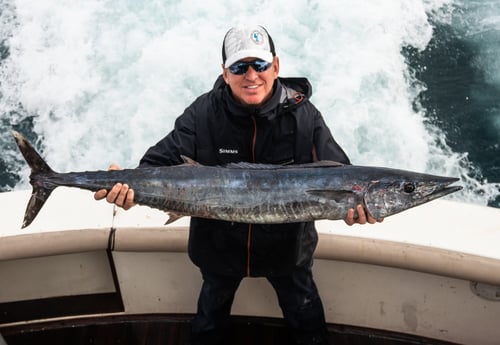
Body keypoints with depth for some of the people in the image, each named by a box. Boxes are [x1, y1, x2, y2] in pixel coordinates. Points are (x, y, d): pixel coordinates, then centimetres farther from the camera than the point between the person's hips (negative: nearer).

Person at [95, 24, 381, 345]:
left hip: (288, 247, 0)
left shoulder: (304, 115, -17)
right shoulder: (203, 114, -17)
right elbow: (162, 160, -17)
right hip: (219, 246, 1)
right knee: (211, 314, 31)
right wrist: (132, 185, -38)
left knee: (305, 315, 28)